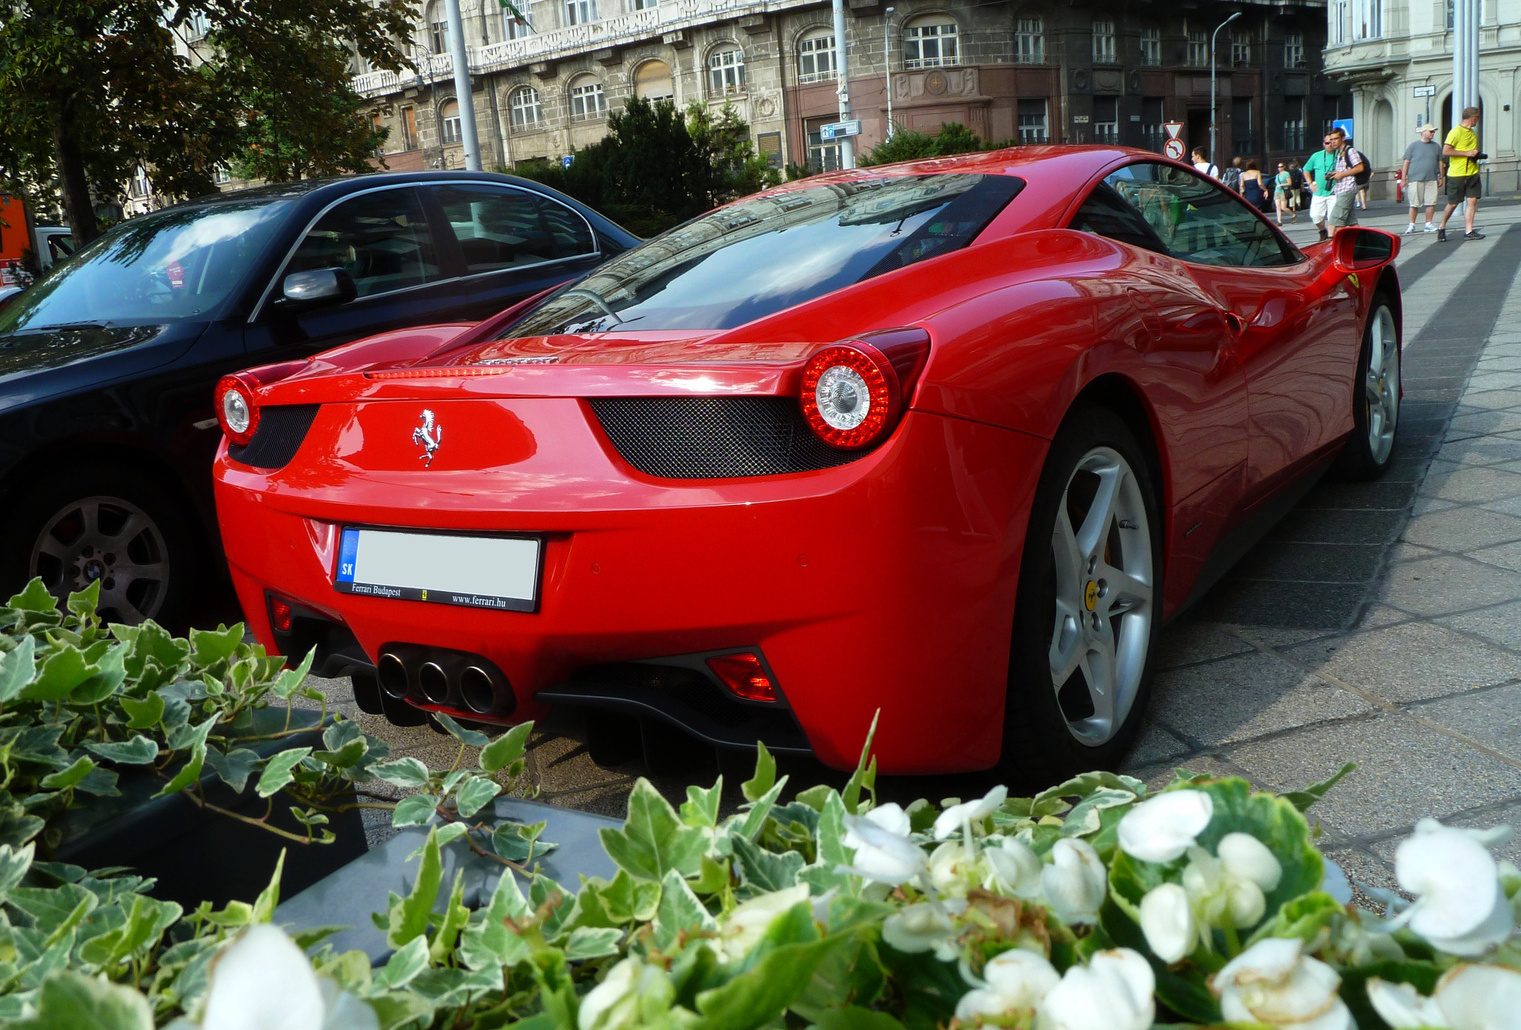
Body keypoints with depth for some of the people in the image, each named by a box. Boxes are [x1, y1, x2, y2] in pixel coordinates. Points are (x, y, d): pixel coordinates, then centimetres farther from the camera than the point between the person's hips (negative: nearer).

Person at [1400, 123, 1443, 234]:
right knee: (1414, 204, -3)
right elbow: (1406, 163, 4)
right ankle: (1411, 225, 8)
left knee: (1431, 203, -2)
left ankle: (1428, 224, 7)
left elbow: (1440, 162, 20)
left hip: (1431, 179, 3)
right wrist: (1403, 179, -1)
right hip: (1415, 179, -3)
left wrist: (1441, 178, 16)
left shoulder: (1436, 147, 15)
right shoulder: (1413, 146, 5)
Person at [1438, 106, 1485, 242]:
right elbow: (1445, 151, -18)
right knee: (1453, 203, 0)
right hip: (1457, 174, -7)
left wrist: (1476, 155, 10)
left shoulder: (1473, 133, 18)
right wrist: (1467, 153, -17)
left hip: (1472, 172, 7)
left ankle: (1469, 231, -4)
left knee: (1472, 200, -3)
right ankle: (1441, 227, 20)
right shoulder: (1456, 132, -9)